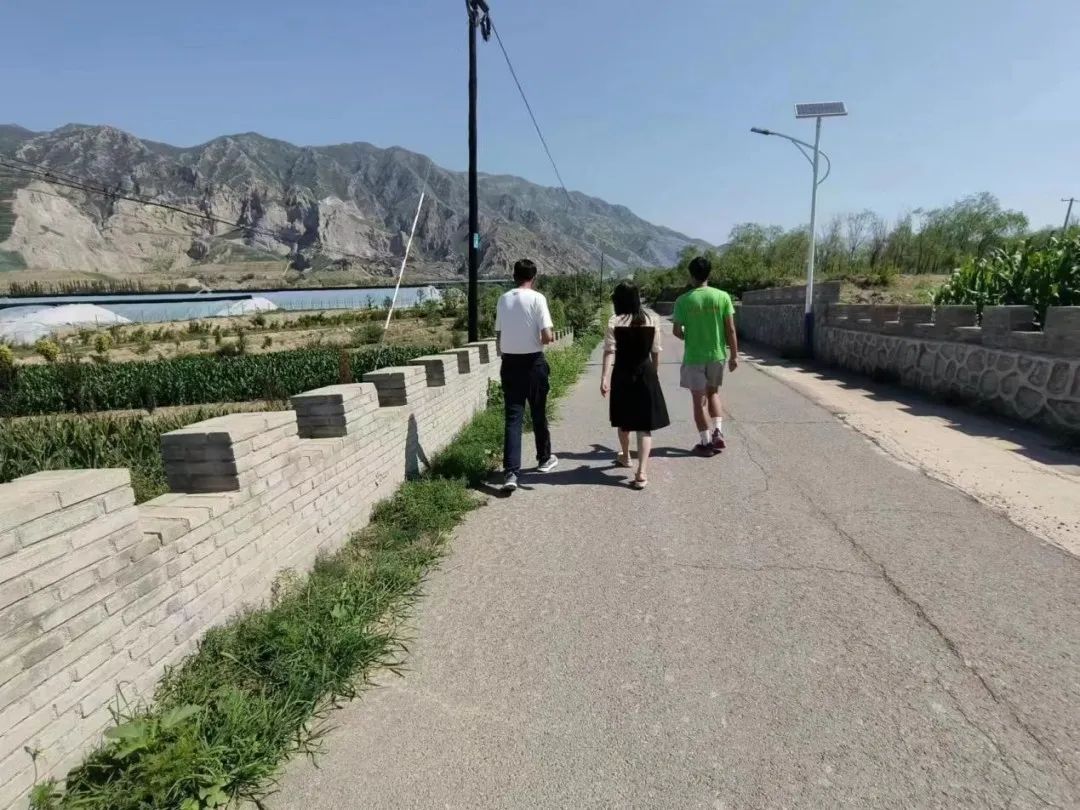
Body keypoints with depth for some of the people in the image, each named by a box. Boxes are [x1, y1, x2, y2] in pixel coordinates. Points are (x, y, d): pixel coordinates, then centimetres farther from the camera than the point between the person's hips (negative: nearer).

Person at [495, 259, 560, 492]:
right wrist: (551, 336, 7)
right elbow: (547, 336, -16)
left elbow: (498, 335, 11)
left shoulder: (503, 300, 5)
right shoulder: (537, 298, -9)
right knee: (538, 413, 15)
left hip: (509, 363, 3)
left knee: (513, 416, 0)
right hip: (533, 362, -3)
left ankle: (510, 472, -9)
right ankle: (544, 459, 33)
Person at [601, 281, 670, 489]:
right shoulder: (652, 320, -1)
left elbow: (609, 352, -16)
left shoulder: (614, 322, -8)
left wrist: (605, 378, -21)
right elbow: (656, 352, 4)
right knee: (644, 424, -1)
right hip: (645, 375, 0)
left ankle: (625, 456, 43)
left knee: (624, 420, 21)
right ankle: (642, 472, -11)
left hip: (622, 376, 0)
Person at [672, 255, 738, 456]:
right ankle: (718, 434, 13)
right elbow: (730, 329, -4)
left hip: (694, 357, -2)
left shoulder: (683, 300, -9)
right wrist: (734, 355, 5)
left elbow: (677, 331, -5)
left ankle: (706, 443, 13)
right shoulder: (722, 296, -5)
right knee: (713, 392, 23)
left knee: (699, 400, 7)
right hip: (717, 355, 3)